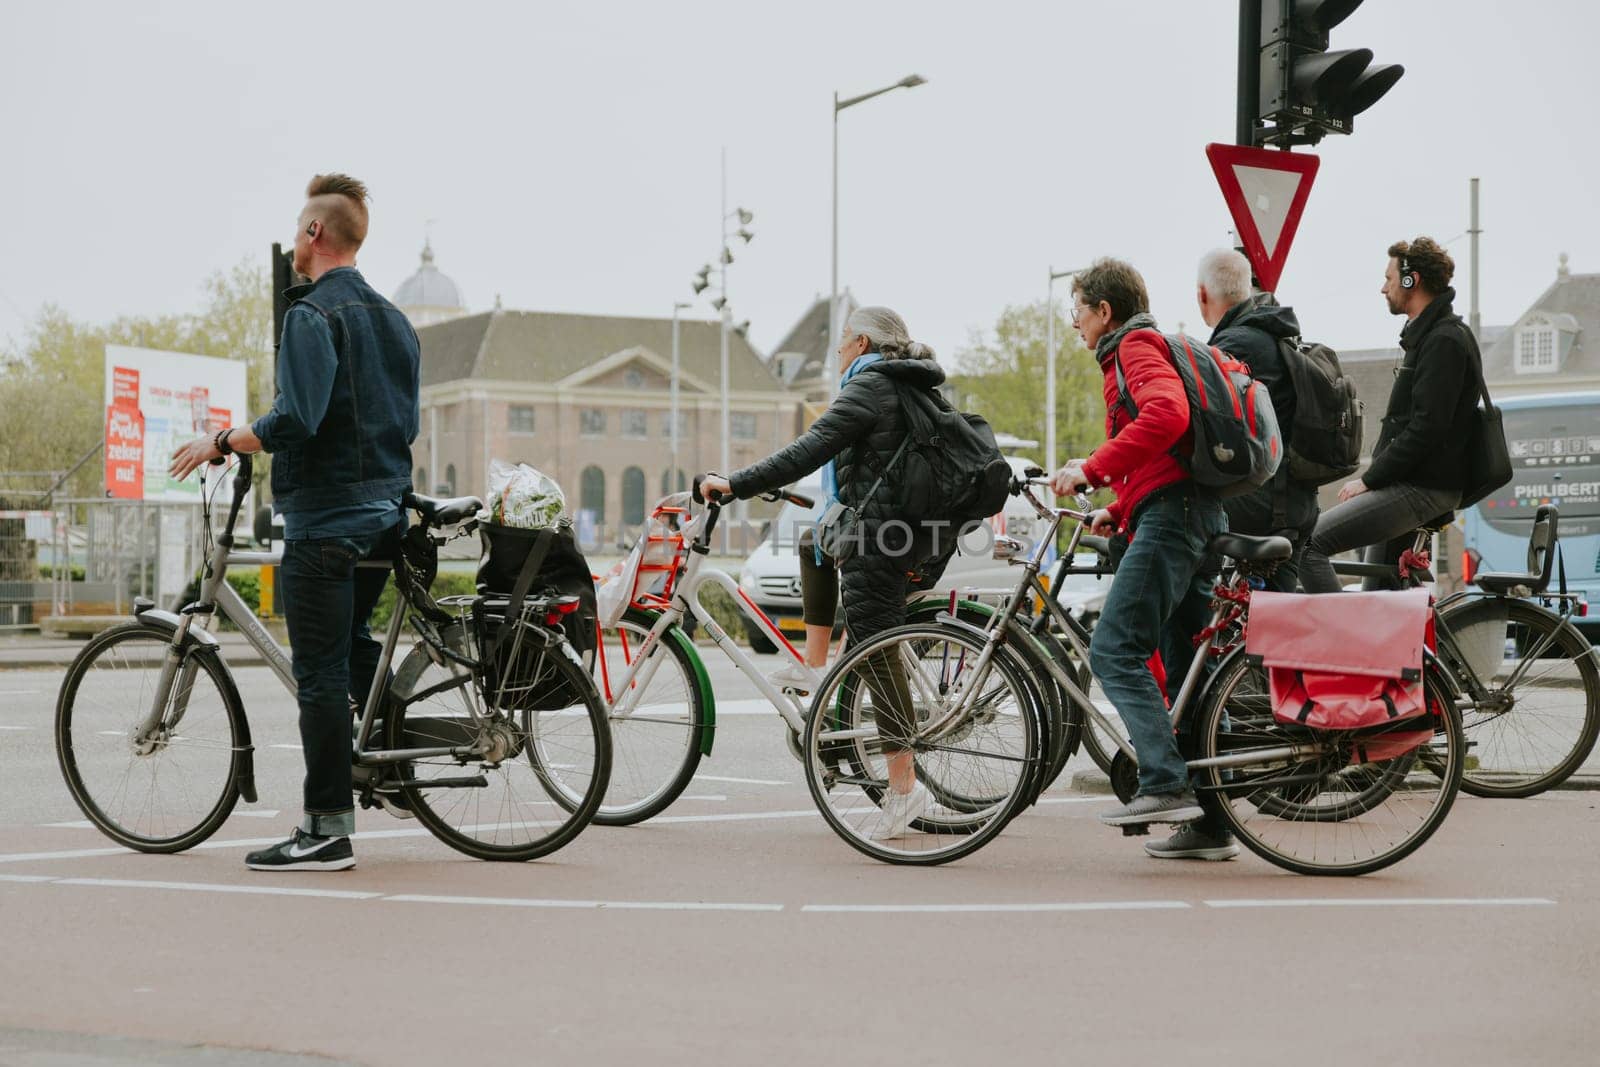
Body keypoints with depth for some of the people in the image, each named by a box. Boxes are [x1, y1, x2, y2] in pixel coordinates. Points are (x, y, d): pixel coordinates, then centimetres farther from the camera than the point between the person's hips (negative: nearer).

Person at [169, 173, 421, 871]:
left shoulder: (313, 314, -12)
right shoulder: (393, 319, 15)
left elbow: (295, 420, -22)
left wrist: (221, 442, -10)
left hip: (325, 517, -9)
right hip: (383, 513, 9)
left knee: (320, 672, -6)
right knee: (354, 649, 24)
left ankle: (329, 830, -4)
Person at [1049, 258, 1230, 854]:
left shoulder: (1136, 345, -3)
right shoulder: (1146, 349, 29)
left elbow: (1166, 413, -24)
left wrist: (1092, 469, -23)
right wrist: (1118, 509, 20)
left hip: (1170, 514, -11)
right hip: (1197, 515, 11)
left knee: (1115, 652, -15)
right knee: (1187, 669, 8)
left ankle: (1164, 786, -22)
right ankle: (1209, 820, 9)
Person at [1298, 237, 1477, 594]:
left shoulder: (1445, 341, -14)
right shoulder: (1426, 334, 20)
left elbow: (1426, 428, -22)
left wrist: (1369, 480, -17)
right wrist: (1373, 477, 13)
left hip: (1422, 488, -11)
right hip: (1410, 483, 11)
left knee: (1308, 544, -19)